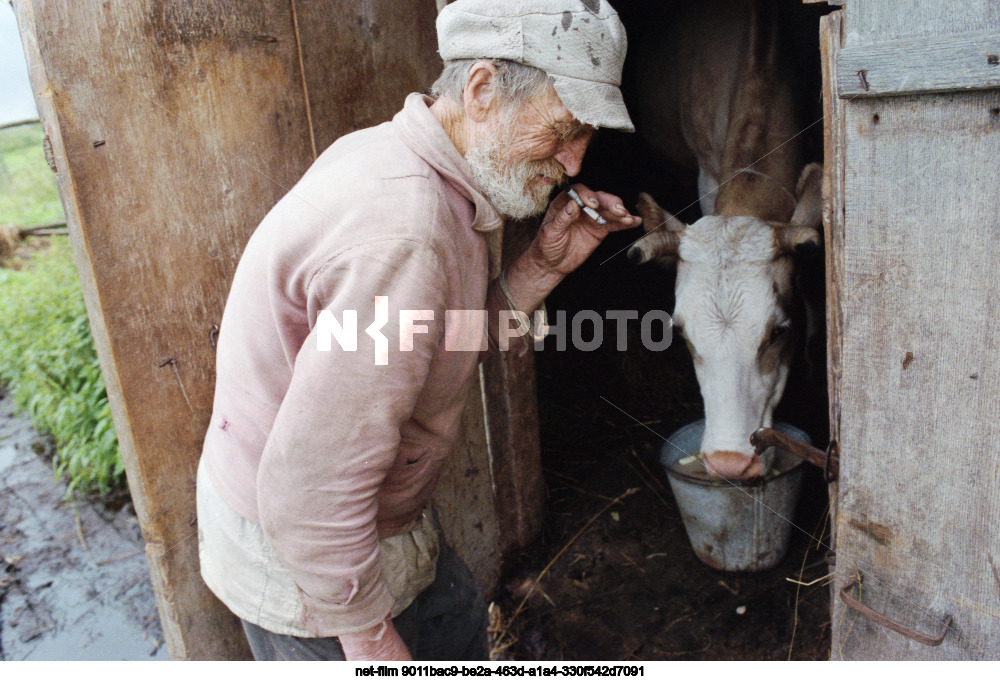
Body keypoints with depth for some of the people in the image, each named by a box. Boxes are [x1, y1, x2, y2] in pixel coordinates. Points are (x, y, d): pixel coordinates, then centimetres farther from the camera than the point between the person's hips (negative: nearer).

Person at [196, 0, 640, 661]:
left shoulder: (393, 156, -3)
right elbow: (310, 492, -33)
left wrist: (544, 264, -8)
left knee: (457, 623, 27)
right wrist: (367, 634, -18)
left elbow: (454, 341, 3)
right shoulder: (402, 237, -36)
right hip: (300, 558, -9)